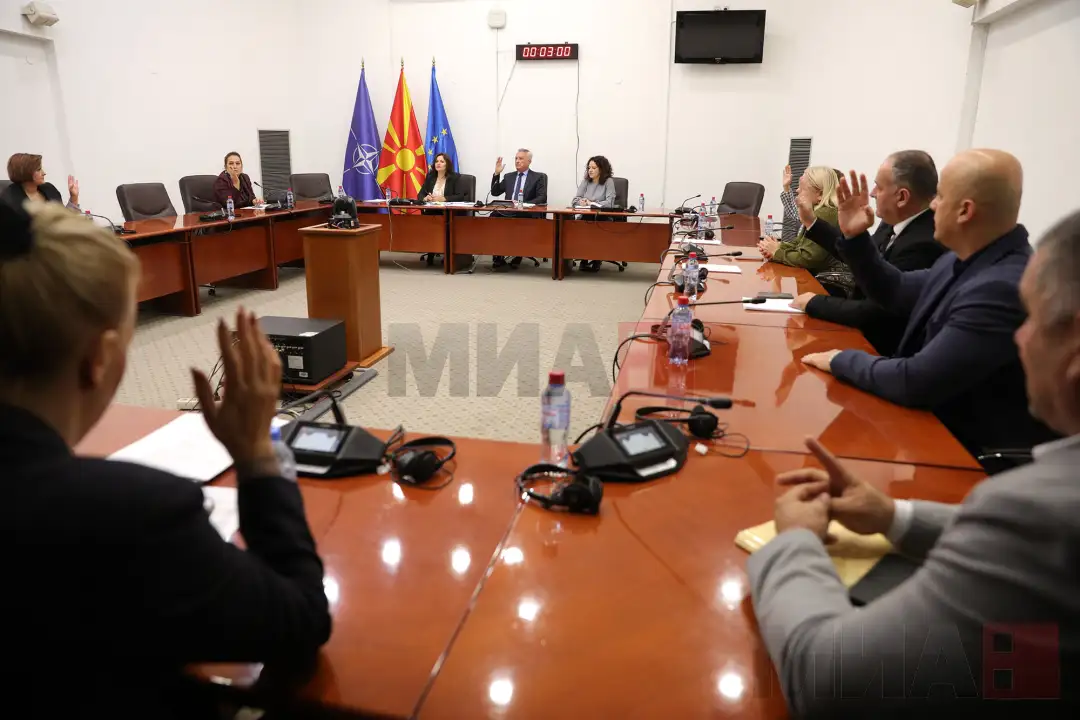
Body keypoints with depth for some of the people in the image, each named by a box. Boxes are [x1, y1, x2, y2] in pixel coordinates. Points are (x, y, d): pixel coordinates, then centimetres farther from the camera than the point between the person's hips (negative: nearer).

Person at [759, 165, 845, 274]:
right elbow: (798, 244, 12)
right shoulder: (817, 212, 11)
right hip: (814, 277, 8)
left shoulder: (825, 215, -20)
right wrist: (778, 246, -6)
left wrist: (777, 253, -11)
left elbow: (806, 259, -24)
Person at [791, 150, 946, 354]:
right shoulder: (896, 223, -3)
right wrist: (812, 222, 11)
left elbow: (875, 314, -28)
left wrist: (814, 302, -17)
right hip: (864, 329, 7)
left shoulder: (923, 245, -29)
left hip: (880, 345, -7)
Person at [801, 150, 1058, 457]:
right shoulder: (966, 260, 1)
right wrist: (855, 238, 4)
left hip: (970, 452, -8)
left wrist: (843, 360, -14)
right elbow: (895, 292, 17)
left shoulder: (1003, 289, -29)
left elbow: (914, 383, -30)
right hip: (933, 421, 8)